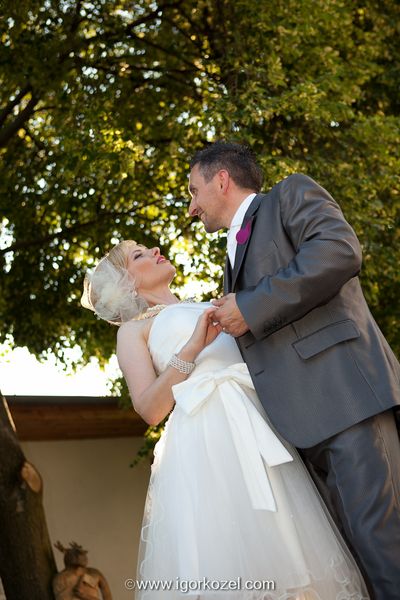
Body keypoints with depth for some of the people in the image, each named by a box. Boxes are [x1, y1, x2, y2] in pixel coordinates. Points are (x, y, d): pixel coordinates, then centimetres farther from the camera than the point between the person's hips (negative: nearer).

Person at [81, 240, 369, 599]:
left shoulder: (210, 309, 29)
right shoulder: (133, 330, 13)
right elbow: (150, 410, -2)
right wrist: (193, 347, -8)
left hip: (260, 428, 5)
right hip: (204, 443, -5)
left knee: (279, 550, -2)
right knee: (225, 556, -12)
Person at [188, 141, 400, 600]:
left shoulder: (292, 194, 9)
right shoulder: (236, 255, 31)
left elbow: (340, 250, -12)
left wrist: (250, 309, -10)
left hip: (342, 389, -8)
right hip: (297, 419, 8)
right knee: (345, 544, 3)